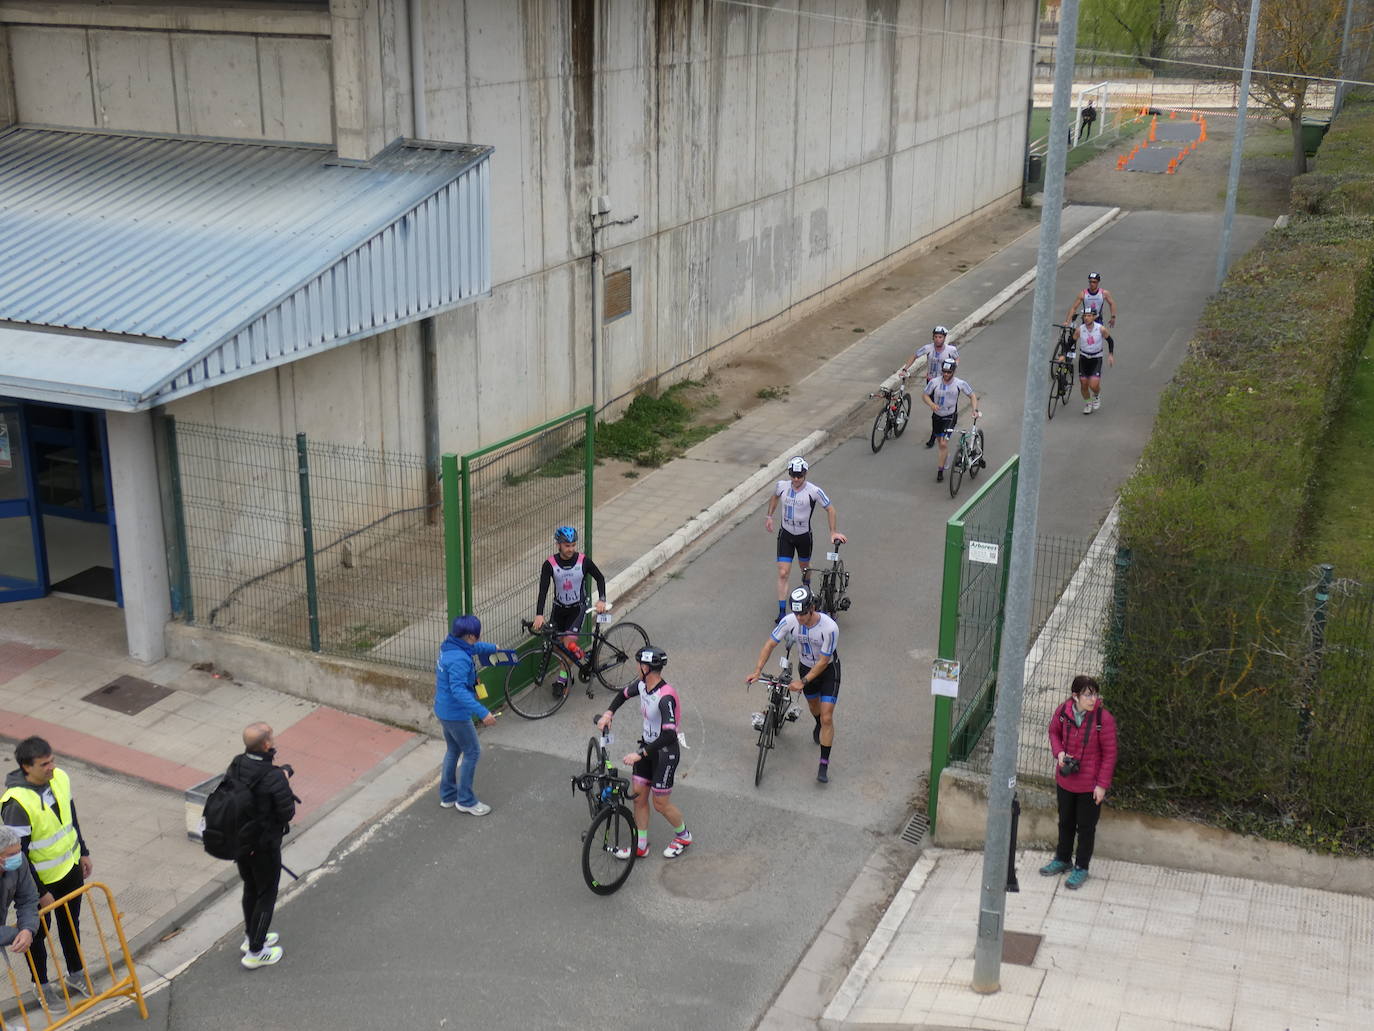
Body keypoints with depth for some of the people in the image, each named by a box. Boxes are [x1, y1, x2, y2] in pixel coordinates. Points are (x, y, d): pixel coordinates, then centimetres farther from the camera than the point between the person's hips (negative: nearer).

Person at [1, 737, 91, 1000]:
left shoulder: (60, 777, -10)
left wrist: (83, 852, 15)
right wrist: (40, 892, -19)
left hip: (71, 868, 6)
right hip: (40, 879, -6)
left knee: (71, 924, 22)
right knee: (37, 932, 15)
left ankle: (75, 975, 41)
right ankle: (41, 984, 37)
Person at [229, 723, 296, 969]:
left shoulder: (236, 766, -10)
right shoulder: (274, 778, -30)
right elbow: (288, 813, -22)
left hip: (238, 841, 7)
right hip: (264, 845, -7)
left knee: (251, 888, 27)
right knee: (266, 895, 12)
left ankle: (251, 937, 45)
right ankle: (255, 952, 23)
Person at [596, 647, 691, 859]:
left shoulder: (665, 696, -31)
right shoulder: (642, 686, -5)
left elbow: (669, 736, -36)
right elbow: (623, 694, 19)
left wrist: (640, 754, -35)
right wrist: (609, 713, 3)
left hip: (666, 752, -8)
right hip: (647, 746, 8)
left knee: (660, 804, 4)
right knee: (639, 796, 11)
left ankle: (684, 836, 29)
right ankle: (640, 846, 24)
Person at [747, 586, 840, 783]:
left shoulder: (829, 628, -36)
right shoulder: (790, 621, -25)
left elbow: (823, 661, -27)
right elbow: (770, 643, -16)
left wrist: (802, 682, -27)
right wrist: (757, 671, -24)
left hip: (828, 670, -4)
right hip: (805, 666, 4)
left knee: (827, 718, -9)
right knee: (813, 704, 27)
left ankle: (824, 765, -2)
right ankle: (819, 726, 62)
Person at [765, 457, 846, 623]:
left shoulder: (814, 491, -21)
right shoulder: (781, 486, -12)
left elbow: (830, 509, -9)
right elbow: (775, 497, 13)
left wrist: (833, 532, -11)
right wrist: (769, 516, 12)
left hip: (804, 536, -1)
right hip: (785, 535, 1)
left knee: (805, 567, 22)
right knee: (783, 573, -6)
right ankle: (782, 612, -2)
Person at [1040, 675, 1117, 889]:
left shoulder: (1104, 719, -22)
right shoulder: (1063, 711, -13)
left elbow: (1110, 754, -13)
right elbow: (1054, 731, 9)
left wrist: (1102, 784, -13)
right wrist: (1059, 752, -10)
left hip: (1090, 785, -4)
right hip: (1065, 780, 4)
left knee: (1086, 827, 13)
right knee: (1065, 822, 23)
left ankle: (1081, 868, 32)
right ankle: (1062, 859, 45)